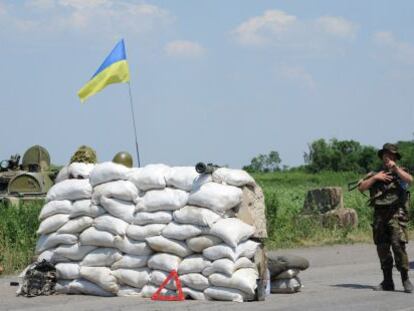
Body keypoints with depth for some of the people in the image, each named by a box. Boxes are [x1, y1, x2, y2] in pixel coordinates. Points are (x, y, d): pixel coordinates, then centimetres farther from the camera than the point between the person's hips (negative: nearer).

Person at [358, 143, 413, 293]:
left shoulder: (399, 172, 7)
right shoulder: (375, 174, 16)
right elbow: (361, 188, 5)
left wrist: (395, 167, -22)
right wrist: (375, 177, -6)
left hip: (396, 214, -4)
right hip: (380, 215, 4)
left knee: (398, 244, -17)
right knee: (382, 248, 4)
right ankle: (387, 282, 10)